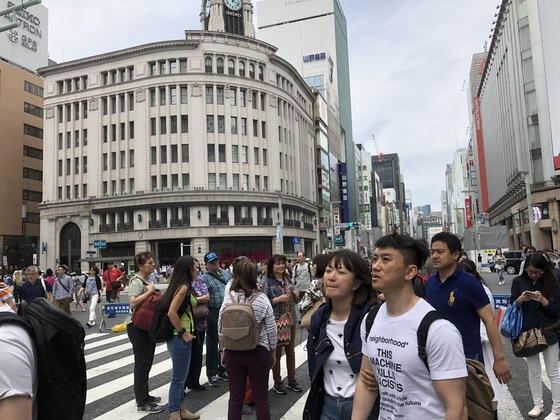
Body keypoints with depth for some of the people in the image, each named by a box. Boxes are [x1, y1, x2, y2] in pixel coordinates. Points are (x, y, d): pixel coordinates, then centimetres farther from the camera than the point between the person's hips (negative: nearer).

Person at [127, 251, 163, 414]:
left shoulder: (147, 280, 12)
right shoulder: (136, 281, -17)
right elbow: (133, 303, -31)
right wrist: (150, 291, -24)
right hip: (138, 327, -9)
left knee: (146, 362, 17)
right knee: (142, 363, -2)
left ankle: (143, 395, 29)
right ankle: (142, 403, 8)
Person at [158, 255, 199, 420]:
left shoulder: (182, 286, 8)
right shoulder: (184, 287, -20)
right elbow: (171, 313, -26)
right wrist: (183, 333, -18)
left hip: (182, 337, 9)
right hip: (179, 338, -9)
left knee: (181, 376, 19)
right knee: (178, 378, 3)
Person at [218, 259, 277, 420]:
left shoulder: (228, 298, -7)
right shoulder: (262, 299, -12)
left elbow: (221, 330, -1)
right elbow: (271, 330, -7)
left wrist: (222, 350, 14)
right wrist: (273, 352, 7)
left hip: (233, 352, 2)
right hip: (258, 352, -2)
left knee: (235, 398, 14)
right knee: (261, 398, 11)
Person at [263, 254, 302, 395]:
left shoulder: (288, 279, 7)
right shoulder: (268, 282, -10)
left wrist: (296, 295, -4)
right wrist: (278, 299, -23)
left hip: (291, 319, 5)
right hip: (276, 321, -5)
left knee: (291, 351, 15)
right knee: (277, 352, 8)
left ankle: (292, 380, 29)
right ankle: (277, 382, 21)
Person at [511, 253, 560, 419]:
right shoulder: (518, 281, -3)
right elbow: (512, 306, 1)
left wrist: (543, 300, -23)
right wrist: (521, 299, -19)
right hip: (527, 333, 2)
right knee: (533, 372, 13)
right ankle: (538, 405, 26)